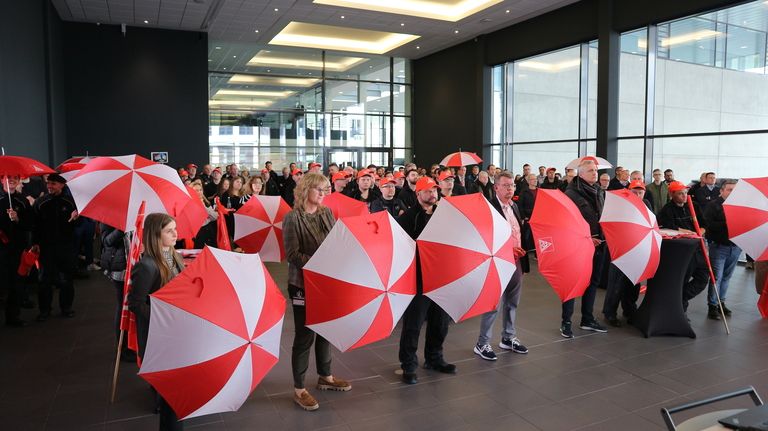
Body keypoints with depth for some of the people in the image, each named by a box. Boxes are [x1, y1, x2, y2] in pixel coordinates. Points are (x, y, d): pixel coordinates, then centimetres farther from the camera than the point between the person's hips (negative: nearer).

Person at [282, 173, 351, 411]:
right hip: (303, 284, -6)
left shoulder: (327, 213, 6)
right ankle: (299, 389, 16)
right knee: (305, 335, 2)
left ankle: (325, 377, 36)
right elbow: (292, 255, -17)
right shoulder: (292, 218, -12)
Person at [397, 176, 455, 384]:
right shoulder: (409, 216, -7)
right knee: (413, 323, 1)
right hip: (418, 278, -6)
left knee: (440, 320, 16)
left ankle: (434, 358, 34)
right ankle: (408, 365, 14)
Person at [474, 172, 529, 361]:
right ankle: (482, 344, 8)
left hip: (516, 261, 8)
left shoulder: (514, 206, 12)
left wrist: (520, 250, 5)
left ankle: (508, 338, 31)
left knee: (512, 302, 17)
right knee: (494, 304, -3)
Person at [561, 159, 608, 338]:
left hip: (597, 244, 7)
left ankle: (587, 319, 26)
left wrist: (601, 237, 6)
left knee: (593, 282, 14)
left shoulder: (599, 192, 14)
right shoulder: (571, 193, -10)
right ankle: (566, 322, 7)